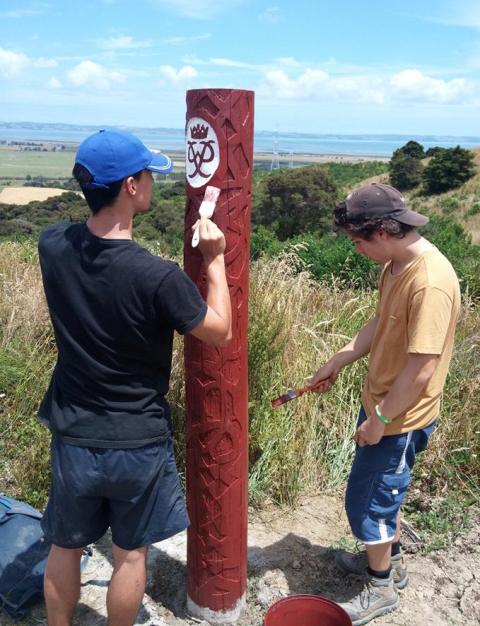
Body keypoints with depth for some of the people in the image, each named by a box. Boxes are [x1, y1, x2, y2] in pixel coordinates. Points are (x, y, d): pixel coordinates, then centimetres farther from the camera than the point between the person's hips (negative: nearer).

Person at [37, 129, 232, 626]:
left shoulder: (52, 246, -11)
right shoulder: (158, 277, -26)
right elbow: (221, 332, -10)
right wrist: (215, 259, -3)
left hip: (73, 436, 4)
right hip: (138, 442, -4)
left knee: (65, 547, 23)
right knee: (130, 554, 18)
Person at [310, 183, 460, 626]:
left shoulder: (431, 282, -30)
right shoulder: (397, 264, 0)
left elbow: (421, 368, -28)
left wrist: (380, 419, -19)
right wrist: (337, 362, 9)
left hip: (401, 418, -9)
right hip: (380, 403, 9)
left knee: (367, 500, 6)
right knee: (383, 490, 24)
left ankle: (382, 589, 28)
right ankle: (389, 559, 46)